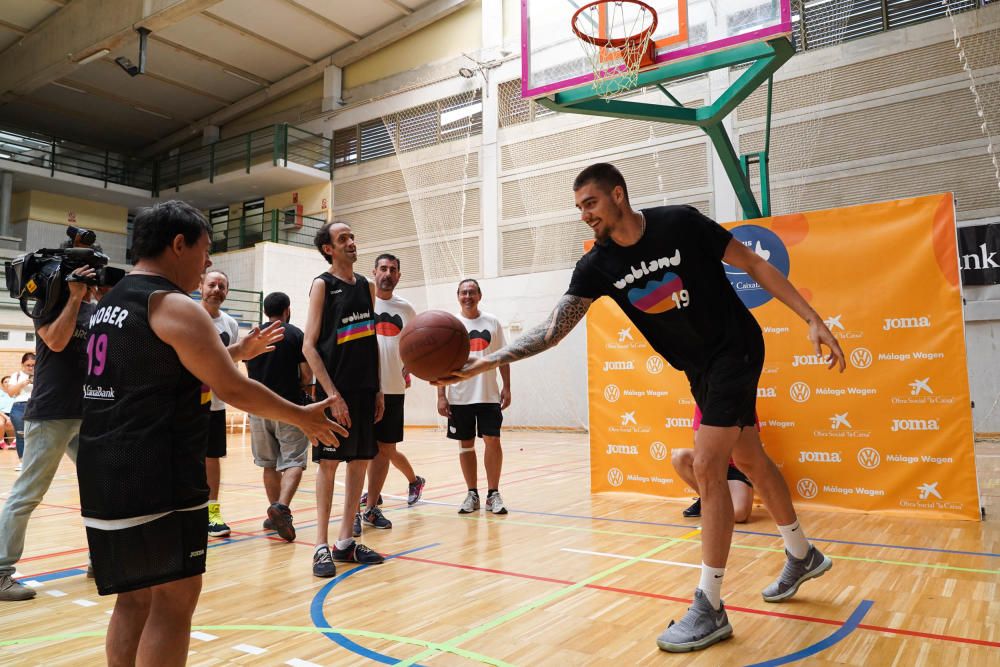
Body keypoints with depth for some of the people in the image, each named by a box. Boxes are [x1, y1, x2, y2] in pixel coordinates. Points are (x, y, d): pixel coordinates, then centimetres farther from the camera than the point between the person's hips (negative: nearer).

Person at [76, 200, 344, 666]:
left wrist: (238, 351, 28)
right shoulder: (173, 306, -13)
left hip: (105, 474, 9)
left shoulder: (109, 304, 16)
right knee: (175, 597, 0)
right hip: (158, 477, -9)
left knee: (135, 597, 16)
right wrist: (302, 417, -5)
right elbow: (233, 390, -16)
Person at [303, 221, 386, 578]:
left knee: (360, 463, 8)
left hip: (366, 390, 6)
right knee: (329, 463, -2)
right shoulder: (323, 285, -4)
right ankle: (322, 546, 8)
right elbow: (309, 346, -10)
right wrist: (332, 394, -16)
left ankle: (346, 542, 19)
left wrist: (377, 390, 10)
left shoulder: (366, 286, 13)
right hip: (336, 391, -6)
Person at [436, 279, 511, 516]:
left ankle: (493, 494, 7)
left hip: (489, 395, 0)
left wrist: (506, 387, 0)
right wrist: (441, 396, -5)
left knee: (493, 441, -4)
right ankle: (472, 494, 18)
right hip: (459, 397, 0)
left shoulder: (492, 322, 5)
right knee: (466, 444, 7)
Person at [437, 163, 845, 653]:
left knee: (706, 466, -13)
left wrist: (813, 320, -13)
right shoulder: (597, 266, -10)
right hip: (699, 368, 6)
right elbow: (554, 328, -18)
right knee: (749, 460, 19)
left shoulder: (681, 223, -20)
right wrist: (487, 361, -30)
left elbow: (753, 264, -11)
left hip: (736, 350, -6)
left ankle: (710, 608, -1)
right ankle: (802, 556, 42)